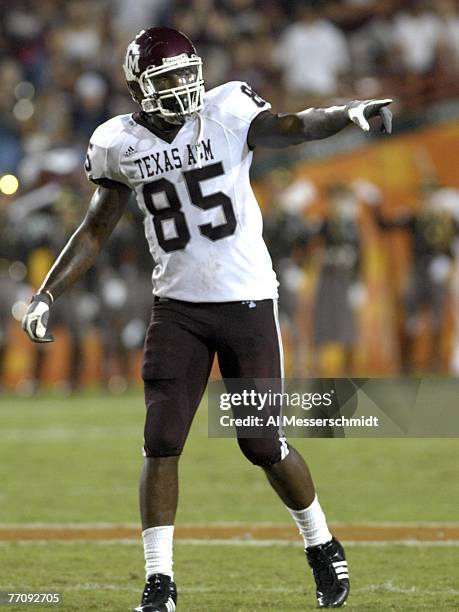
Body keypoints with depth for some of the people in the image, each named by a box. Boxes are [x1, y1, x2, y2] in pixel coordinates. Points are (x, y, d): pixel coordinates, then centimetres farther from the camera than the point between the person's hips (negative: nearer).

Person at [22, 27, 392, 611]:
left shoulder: (226, 112, -8)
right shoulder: (119, 144, 1)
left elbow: (292, 127, -24)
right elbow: (96, 229, 11)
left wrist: (348, 112, -44)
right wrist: (47, 294, 4)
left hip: (248, 301, -3)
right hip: (178, 306, 3)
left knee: (263, 444, 1)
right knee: (161, 441, -6)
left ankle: (322, 546, 26)